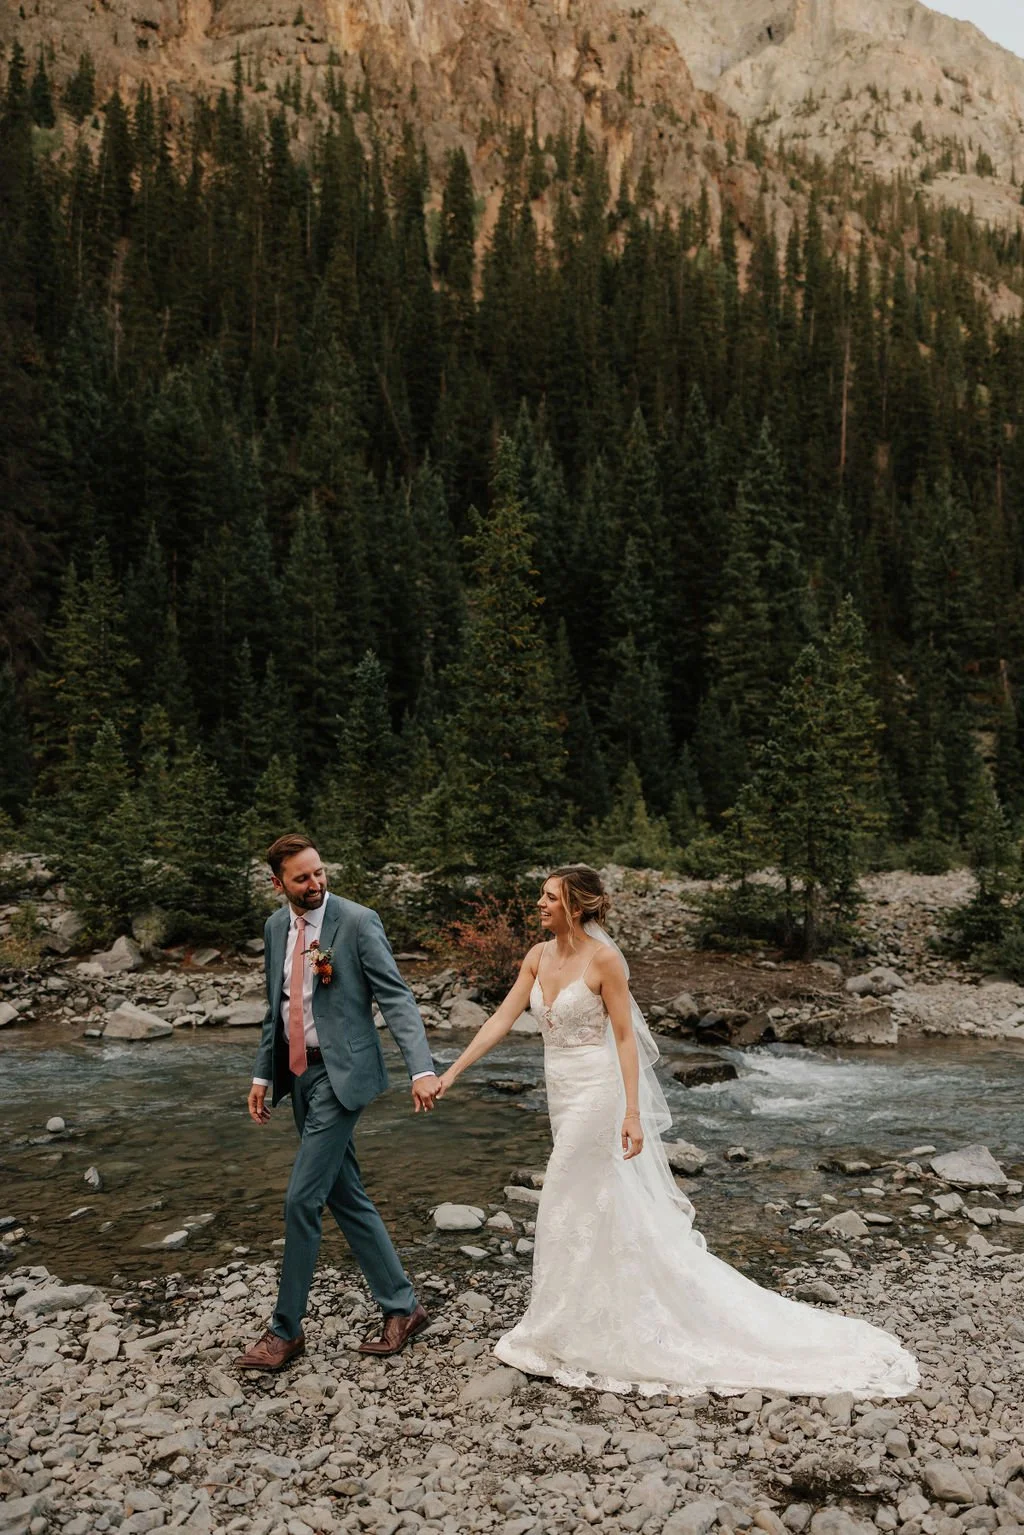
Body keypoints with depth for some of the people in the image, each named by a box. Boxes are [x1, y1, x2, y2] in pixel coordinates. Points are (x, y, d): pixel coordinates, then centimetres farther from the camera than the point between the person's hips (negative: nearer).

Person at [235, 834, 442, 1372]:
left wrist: (422, 1068, -27)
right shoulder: (276, 926, 8)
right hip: (299, 1073, 7)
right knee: (347, 1198, 13)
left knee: (301, 1199, -5)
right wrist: (262, 1073, 15)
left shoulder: (357, 922, -13)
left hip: (340, 1073, -7)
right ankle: (401, 1306, 26)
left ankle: (286, 1330, 13)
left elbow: (396, 998, -17)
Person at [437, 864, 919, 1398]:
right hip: (564, 1094, 7)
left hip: (595, 1093, -7)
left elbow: (626, 1037, -14)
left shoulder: (603, 959, -16)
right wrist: (453, 1071, 0)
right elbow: (502, 1019, 4)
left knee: (571, 1210, 2)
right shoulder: (539, 956, 3)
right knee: (604, 1208, 18)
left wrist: (632, 1113, -18)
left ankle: (557, 1333, 18)